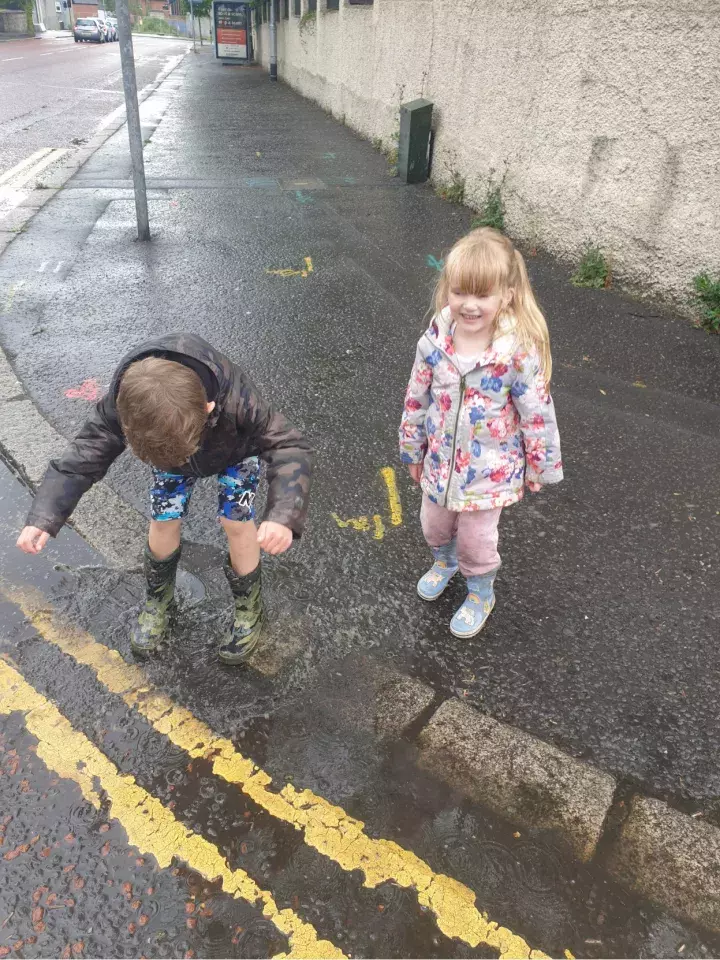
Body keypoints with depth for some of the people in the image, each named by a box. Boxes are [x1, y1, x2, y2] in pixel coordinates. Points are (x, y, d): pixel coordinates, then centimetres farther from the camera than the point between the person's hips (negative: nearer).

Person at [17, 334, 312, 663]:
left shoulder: (237, 402, -48)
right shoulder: (123, 403, -39)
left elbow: (290, 447, -46)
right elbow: (84, 455, -30)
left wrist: (283, 516, -63)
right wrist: (42, 518, -43)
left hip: (235, 450, -2)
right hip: (169, 448, 3)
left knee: (236, 523, -9)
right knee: (164, 522, 3)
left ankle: (249, 605, 18)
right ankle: (158, 599, 32)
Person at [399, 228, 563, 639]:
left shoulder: (519, 353, -25)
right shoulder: (435, 340, -14)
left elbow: (538, 415, -14)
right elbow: (416, 400, -1)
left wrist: (541, 468, -4)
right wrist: (413, 450, 8)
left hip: (490, 471, -4)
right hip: (440, 462, 4)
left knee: (476, 539, 14)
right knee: (434, 525, 25)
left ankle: (481, 594, 45)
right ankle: (445, 561, 60)